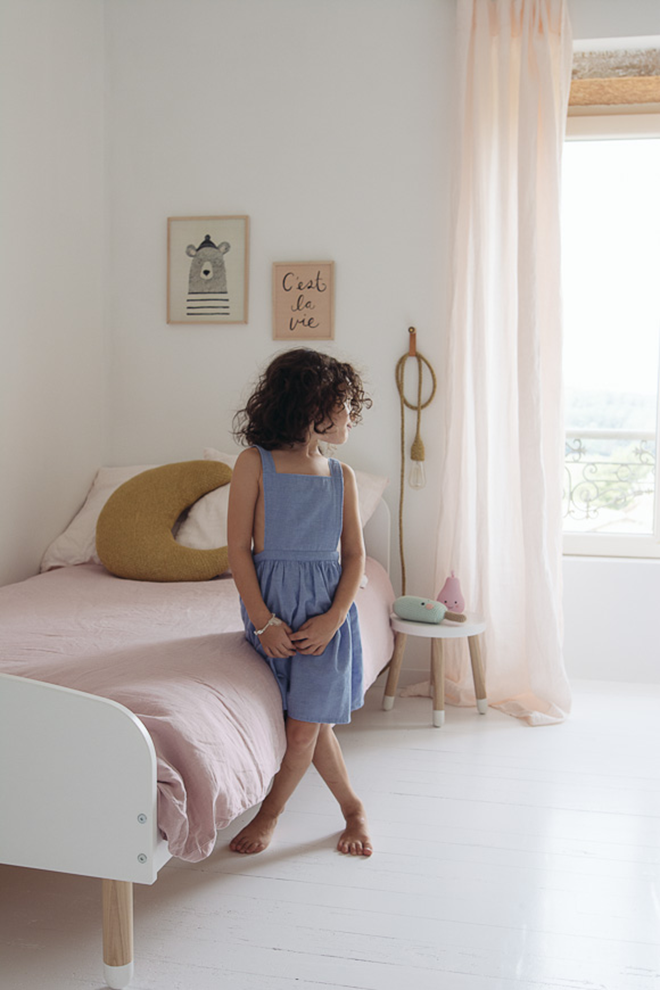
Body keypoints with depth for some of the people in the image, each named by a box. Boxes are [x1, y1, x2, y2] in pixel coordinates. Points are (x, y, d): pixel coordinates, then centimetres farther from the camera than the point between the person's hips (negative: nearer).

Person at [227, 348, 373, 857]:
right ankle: (354, 808, 27)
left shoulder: (341, 476, 5)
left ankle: (270, 814, 22)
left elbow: (354, 554, 5)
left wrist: (332, 619, -9)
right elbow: (239, 549, -6)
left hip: (326, 609, 2)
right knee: (312, 720, 3)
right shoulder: (255, 463, -5)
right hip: (271, 604, -2)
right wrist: (263, 622, -12)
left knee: (306, 727, -4)